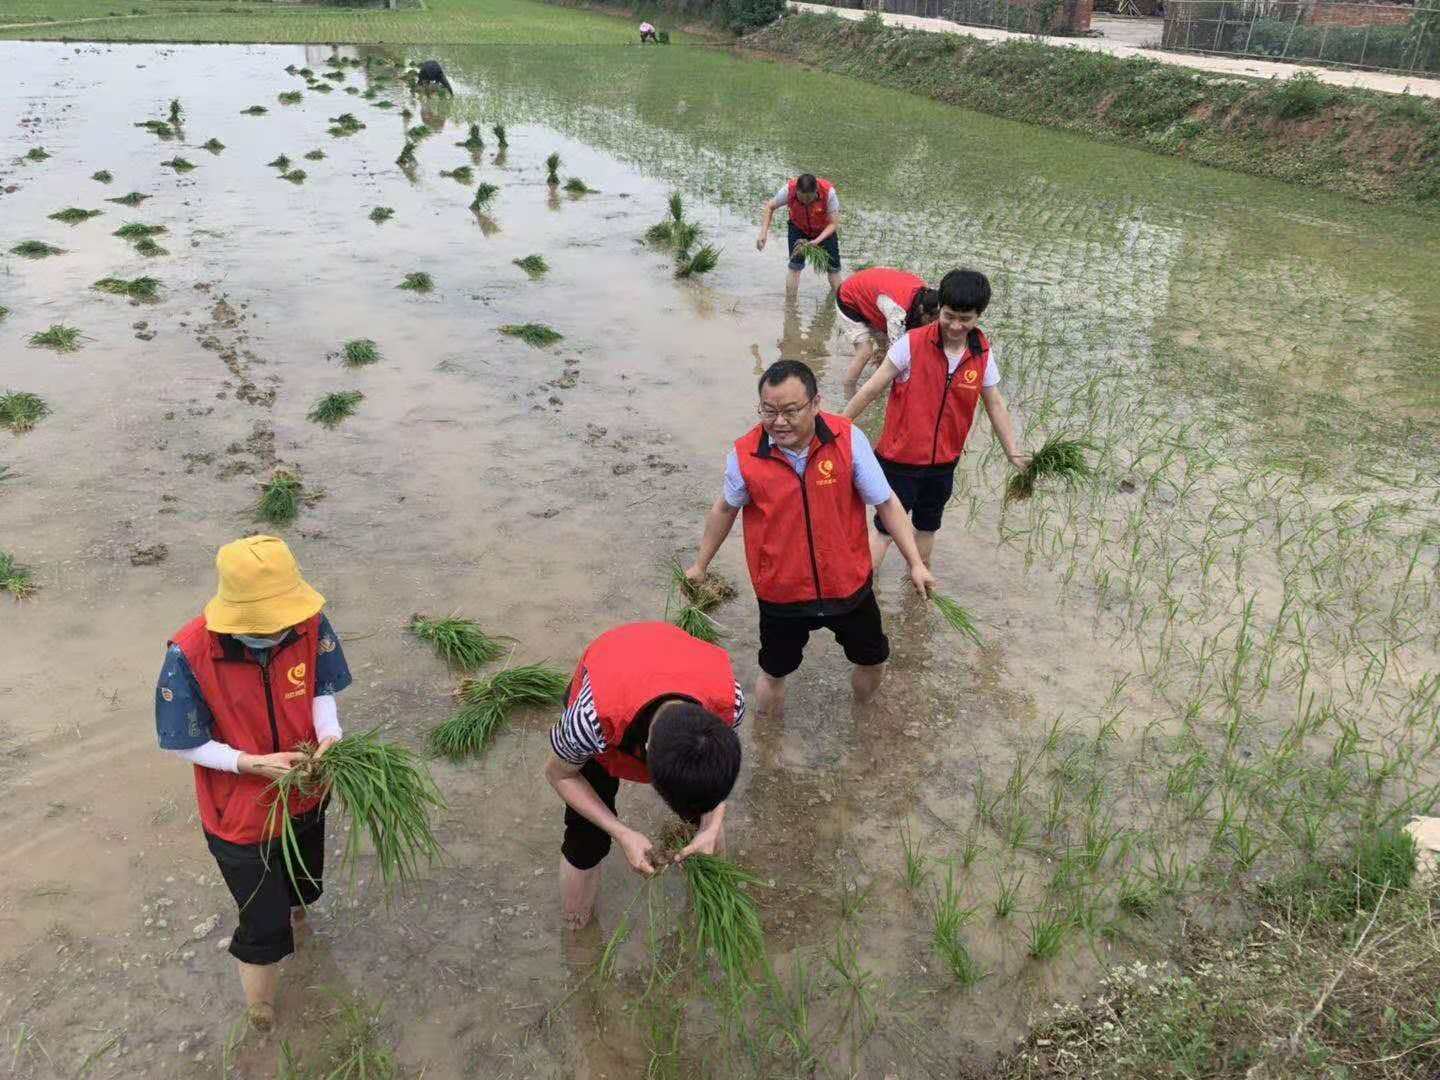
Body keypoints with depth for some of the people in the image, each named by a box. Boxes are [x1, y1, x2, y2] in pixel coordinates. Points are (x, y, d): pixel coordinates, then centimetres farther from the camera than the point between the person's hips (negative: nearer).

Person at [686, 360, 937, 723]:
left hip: (848, 584, 1)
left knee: (873, 661, 19)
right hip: (780, 593, -1)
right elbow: (725, 509, 2)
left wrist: (916, 563, -10)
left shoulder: (848, 439, -18)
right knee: (773, 673, 17)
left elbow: (886, 502, -8)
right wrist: (700, 565, 12)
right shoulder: (745, 454, -17)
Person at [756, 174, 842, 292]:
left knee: (833, 269, 1)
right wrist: (763, 233, -23)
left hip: (825, 230, 0)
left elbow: (833, 224, -27)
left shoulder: (828, 192, -36)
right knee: (795, 266, -13)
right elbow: (770, 207, -13)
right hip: (798, 228, 0)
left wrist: (817, 241, -41)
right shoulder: (789, 190, -32)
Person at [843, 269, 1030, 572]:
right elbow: (873, 388, -11)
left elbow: (995, 405, 6)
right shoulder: (912, 344, -19)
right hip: (901, 458, -5)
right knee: (885, 529, 2)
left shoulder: (982, 354, -6)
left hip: (944, 461, 5)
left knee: (927, 527, 23)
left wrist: (1014, 453, 5)